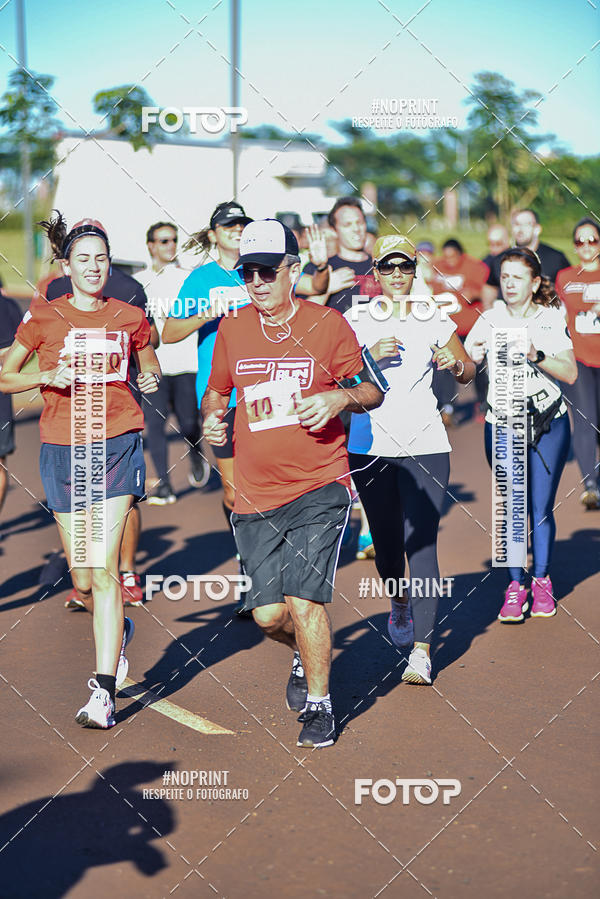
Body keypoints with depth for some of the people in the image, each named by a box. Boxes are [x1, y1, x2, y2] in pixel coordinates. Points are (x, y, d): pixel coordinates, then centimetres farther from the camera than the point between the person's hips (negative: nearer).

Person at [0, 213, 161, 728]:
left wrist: (152, 378, 2)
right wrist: (47, 377, -8)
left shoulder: (130, 318, 7)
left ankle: (104, 690, -13)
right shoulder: (43, 318, 5)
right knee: (82, 579, 7)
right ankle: (117, 631, 40)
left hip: (118, 444, -1)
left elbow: (149, 366, 24)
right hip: (63, 449, 1)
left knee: (103, 567, -14)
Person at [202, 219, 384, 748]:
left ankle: (319, 704, 9)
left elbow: (371, 390, 5)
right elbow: (217, 390, 23)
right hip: (255, 495, 4)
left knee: (303, 601, -13)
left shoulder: (327, 324, -2)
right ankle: (307, 656, 40)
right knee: (268, 614, 4)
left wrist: (340, 397, -16)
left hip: (320, 488, -4)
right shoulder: (232, 330, 7)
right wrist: (212, 417, 1)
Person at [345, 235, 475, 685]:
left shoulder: (436, 319, 5)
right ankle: (399, 603, 44)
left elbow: (468, 372, 13)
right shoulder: (356, 320, 5)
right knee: (386, 540, 11)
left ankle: (421, 651, -11)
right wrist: (370, 357, -16)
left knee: (421, 544, -11)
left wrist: (454, 363, -9)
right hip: (370, 445, 2)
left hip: (425, 445, -1)